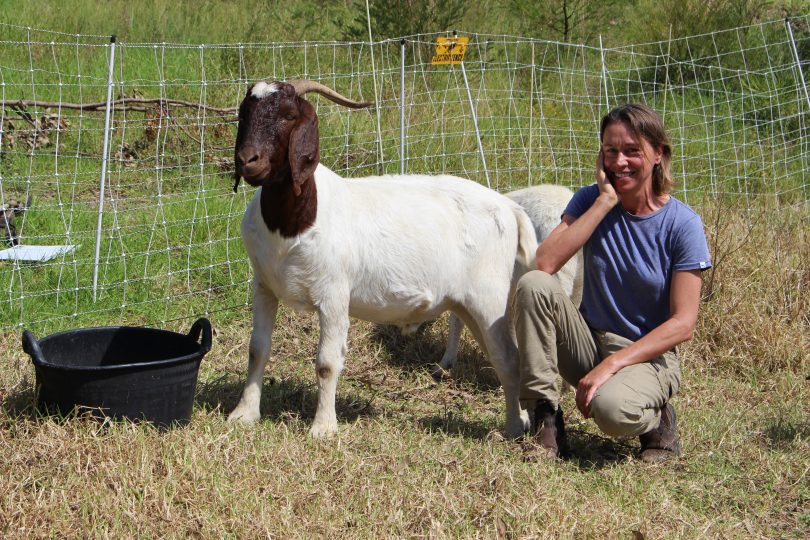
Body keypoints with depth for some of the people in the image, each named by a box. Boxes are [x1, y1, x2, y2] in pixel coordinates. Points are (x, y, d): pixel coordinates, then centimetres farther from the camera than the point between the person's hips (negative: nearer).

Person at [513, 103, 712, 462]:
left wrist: (612, 365, -23)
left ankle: (658, 420, 1)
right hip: (589, 343, 4)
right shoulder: (591, 200, -2)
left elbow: (683, 324, -15)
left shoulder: (682, 224, -11)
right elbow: (545, 262, -20)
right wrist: (606, 199, -20)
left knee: (612, 408, -38)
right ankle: (546, 421, -15)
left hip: (648, 355, -4)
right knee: (534, 285, -24)